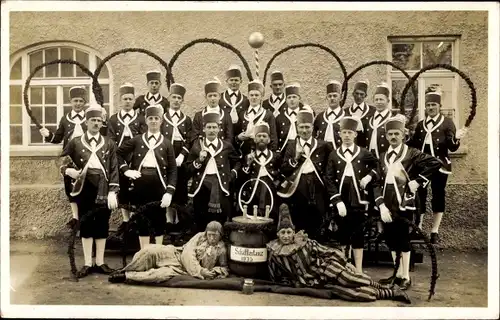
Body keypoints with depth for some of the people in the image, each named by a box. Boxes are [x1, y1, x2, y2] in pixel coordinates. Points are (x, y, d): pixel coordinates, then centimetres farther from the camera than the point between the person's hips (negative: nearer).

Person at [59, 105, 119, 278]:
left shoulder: (109, 144, 5)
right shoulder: (75, 142, 4)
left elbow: (114, 169, 1)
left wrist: (112, 192, -8)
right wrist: (68, 170, -13)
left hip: (103, 188, 0)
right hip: (84, 188, 0)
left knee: (102, 225, 6)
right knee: (86, 225, 5)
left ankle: (100, 262, 17)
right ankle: (88, 263, 14)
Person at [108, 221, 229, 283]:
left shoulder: (221, 249, 2)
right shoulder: (200, 236, 4)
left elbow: (224, 267, 7)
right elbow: (188, 252, -8)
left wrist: (215, 272, -16)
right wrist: (200, 271, -17)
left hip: (184, 270, -2)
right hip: (177, 254, 2)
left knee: (163, 274, -33)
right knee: (151, 251, -23)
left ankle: (126, 276, -22)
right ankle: (124, 270, -5)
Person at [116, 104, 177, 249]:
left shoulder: (166, 143, 4)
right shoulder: (137, 140, 7)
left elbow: (173, 170, 0)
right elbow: (118, 153, 13)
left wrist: (169, 192, -10)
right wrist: (126, 170, -1)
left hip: (158, 184, -1)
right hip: (140, 183, 1)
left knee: (159, 219, 6)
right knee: (142, 219, 7)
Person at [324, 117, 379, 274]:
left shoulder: (364, 153, 2)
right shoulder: (333, 155, 2)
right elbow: (329, 180, -4)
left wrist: (369, 176, -3)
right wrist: (337, 201, -13)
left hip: (358, 200, 0)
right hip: (341, 201, 1)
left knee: (358, 234, 4)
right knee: (341, 233, 9)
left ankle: (358, 270, 12)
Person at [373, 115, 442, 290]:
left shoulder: (412, 154, -5)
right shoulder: (383, 157, 9)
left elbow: (435, 163, -16)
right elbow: (378, 183, 4)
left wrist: (418, 181, -15)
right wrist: (381, 206, -7)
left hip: (404, 204, -5)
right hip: (387, 205, 5)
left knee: (403, 240, 2)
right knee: (391, 241, 12)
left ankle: (406, 277, 15)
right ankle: (398, 274, 26)